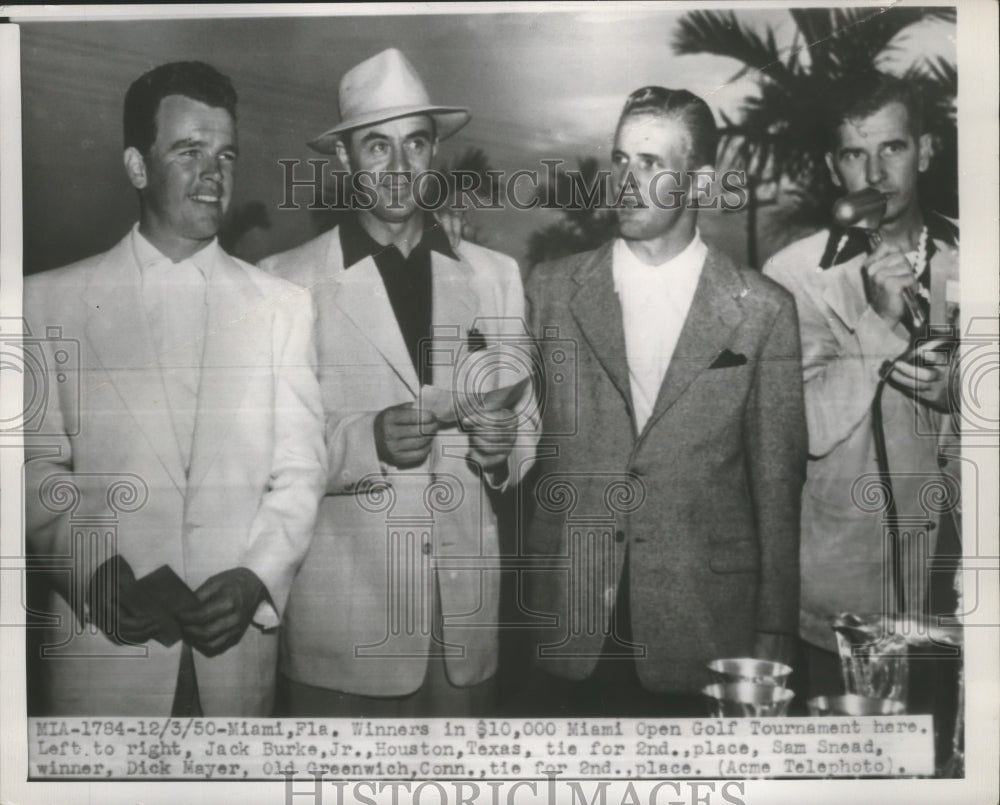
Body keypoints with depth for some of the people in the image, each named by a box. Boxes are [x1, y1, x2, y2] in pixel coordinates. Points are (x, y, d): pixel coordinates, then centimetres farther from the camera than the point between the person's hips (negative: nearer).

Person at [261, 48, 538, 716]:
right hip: (342, 615, -3)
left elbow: (525, 423, 11)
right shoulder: (285, 280, -4)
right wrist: (367, 439, -22)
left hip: (466, 607, 3)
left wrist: (502, 447, -11)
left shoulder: (496, 276, 8)